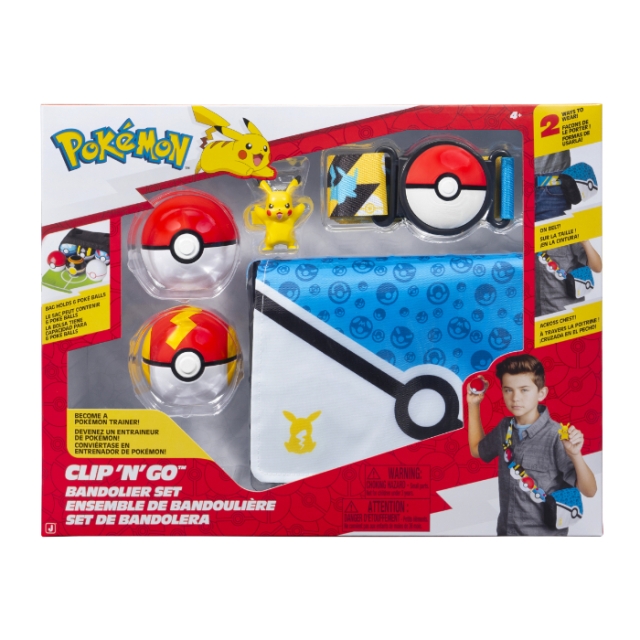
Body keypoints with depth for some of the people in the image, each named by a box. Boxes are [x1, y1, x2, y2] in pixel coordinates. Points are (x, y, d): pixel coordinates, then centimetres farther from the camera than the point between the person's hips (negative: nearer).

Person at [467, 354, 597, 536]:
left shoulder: (556, 437, -21)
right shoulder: (505, 428, -5)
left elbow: (589, 491, -18)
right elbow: (477, 450, 13)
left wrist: (576, 455, -36)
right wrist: (473, 405, 6)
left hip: (545, 532, -5)